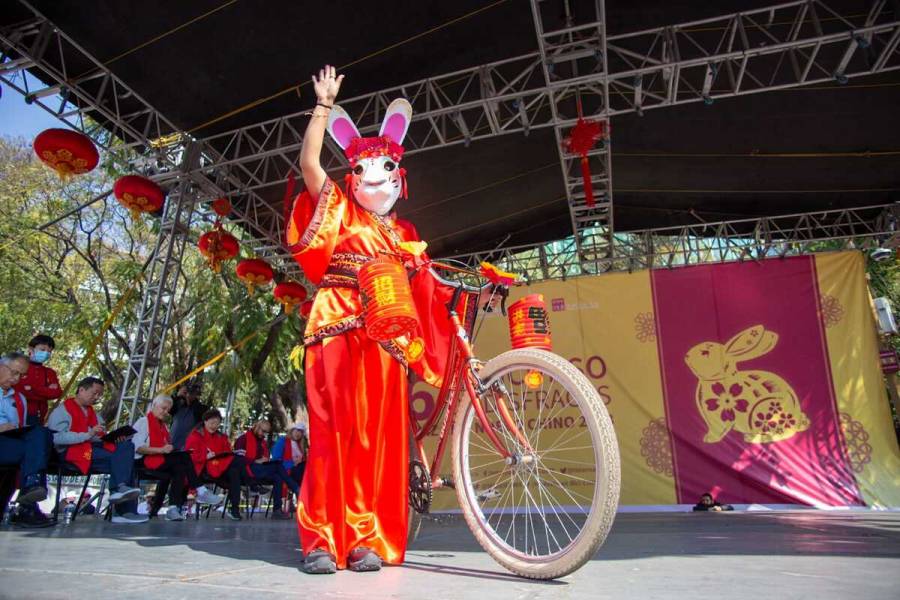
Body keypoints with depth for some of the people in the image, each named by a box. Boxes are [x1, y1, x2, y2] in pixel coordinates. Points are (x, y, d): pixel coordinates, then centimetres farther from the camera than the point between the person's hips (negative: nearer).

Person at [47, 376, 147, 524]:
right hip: (71, 451, -7)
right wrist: (88, 435, -24)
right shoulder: (63, 410, -1)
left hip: (91, 448, 8)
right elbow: (57, 437, -18)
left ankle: (120, 488, -29)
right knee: (120, 459, -24)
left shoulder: (90, 412, 24)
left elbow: (96, 438, 13)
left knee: (126, 446, -16)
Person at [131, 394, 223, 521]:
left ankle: (174, 508, -30)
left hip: (162, 459, 7)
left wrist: (169, 450, -7)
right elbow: (137, 447, -12)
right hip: (144, 461, -7)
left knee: (180, 468, -25)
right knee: (184, 458, -25)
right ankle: (201, 492, -20)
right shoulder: (143, 422, 1)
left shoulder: (163, 426, 23)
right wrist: (161, 450, -22)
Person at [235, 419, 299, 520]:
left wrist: (266, 460, 3)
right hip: (248, 471, -7)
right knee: (278, 466, -24)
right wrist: (256, 461, -15)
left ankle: (277, 510, -25)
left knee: (278, 479, -23)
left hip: (261, 471, 8)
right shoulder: (244, 438, 2)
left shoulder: (263, 442, 26)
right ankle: (297, 490, -22)